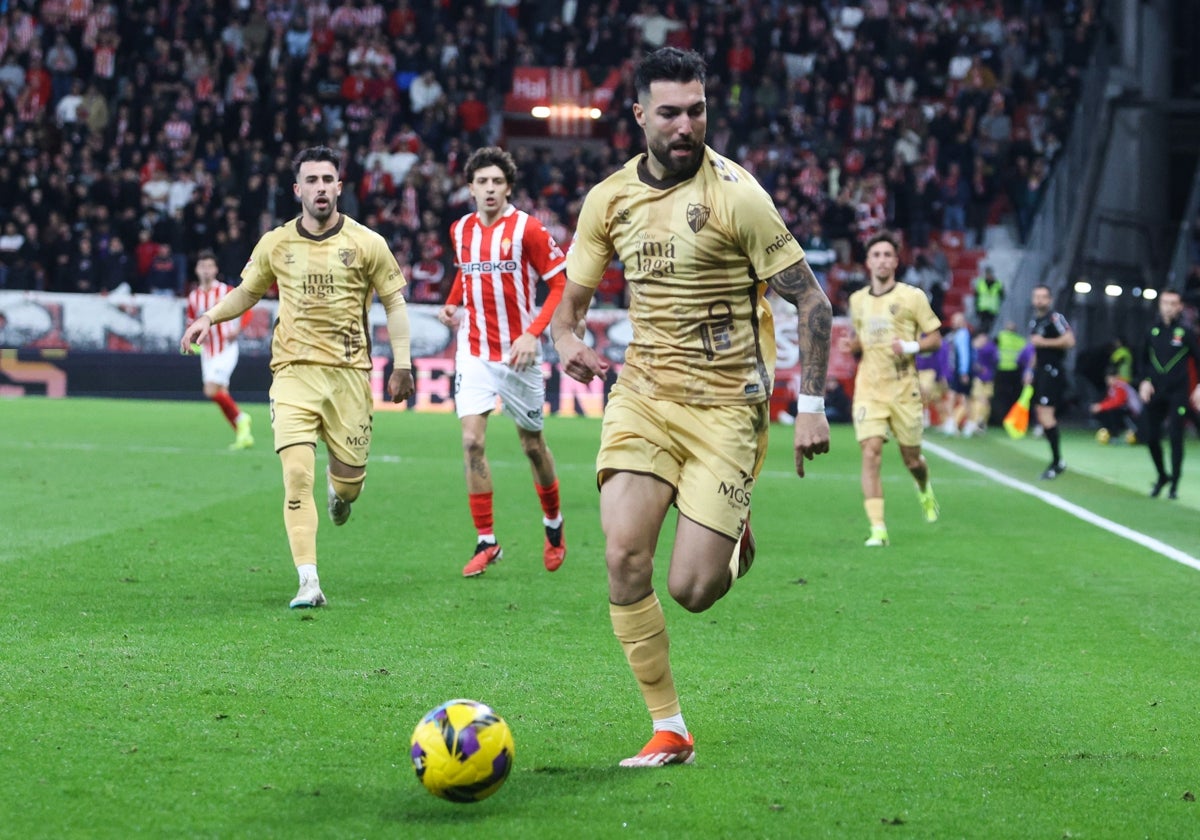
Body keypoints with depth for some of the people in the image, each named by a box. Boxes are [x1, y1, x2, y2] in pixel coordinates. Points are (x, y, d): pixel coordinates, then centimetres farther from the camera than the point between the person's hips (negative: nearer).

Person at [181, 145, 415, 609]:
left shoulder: (366, 243, 0)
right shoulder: (275, 244, 4)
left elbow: (394, 301, 7)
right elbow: (247, 292, 19)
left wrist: (401, 364, 0)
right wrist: (210, 317, 1)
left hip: (348, 374, 0)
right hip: (293, 373, 0)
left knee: (350, 479, 3)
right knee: (297, 474, -14)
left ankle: (338, 487, 44)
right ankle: (309, 582, -14)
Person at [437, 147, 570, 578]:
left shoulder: (527, 228, -11)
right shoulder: (460, 230, 5)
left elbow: (562, 284, -10)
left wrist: (533, 334, -20)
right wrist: (452, 304, 7)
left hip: (517, 353, -3)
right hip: (473, 351, 3)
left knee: (533, 444, 10)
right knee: (472, 441, -10)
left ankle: (553, 526, 34)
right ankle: (486, 541, -3)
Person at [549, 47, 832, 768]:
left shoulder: (735, 194, -11)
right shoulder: (609, 199, 3)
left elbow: (811, 298, -8)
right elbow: (573, 296, 13)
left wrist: (812, 404, -13)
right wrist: (567, 341, -11)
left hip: (725, 405, -4)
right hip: (642, 394, 4)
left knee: (691, 590, -9)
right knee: (624, 555, -15)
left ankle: (736, 540, 30)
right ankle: (669, 731, -2)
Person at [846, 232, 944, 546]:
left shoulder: (912, 297, -1)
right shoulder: (857, 300, 11)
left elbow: (936, 338, 1)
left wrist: (911, 346, -18)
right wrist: (855, 346, 1)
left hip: (904, 390, -2)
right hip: (869, 390, 2)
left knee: (911, 459, 8)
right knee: (870, 454, -14)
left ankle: (925, 490, 45)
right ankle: (877, 528, -14)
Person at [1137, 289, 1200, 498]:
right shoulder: (1153, 331, 6)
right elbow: (1144, 360, 16)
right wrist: (1145, 381, 1)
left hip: (1177, 394, -4)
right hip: (1154, 393, 4)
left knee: (1176, 438, -5)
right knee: (1150, 436, 4)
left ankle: (1174, 485, 5)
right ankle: (1162, 475, 27)